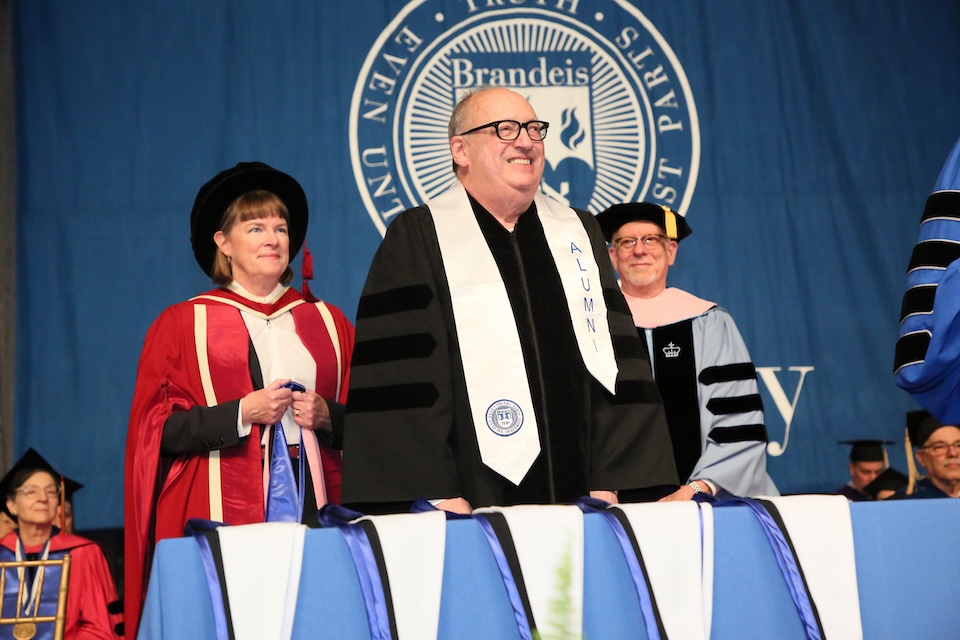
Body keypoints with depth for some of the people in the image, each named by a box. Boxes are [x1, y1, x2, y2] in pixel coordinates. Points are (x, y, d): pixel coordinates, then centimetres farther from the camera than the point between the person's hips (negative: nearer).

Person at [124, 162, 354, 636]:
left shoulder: (327, 322, 13)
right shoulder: (181, 325, 5)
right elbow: (156, 428, -2)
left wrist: (327, 416, -6)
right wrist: (242, 413, -12)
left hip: (316, 506, 3)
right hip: (221, 512, -2)